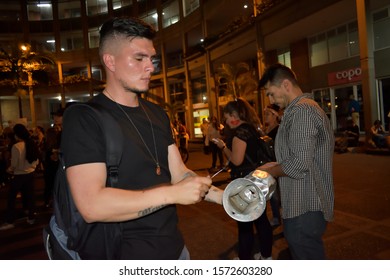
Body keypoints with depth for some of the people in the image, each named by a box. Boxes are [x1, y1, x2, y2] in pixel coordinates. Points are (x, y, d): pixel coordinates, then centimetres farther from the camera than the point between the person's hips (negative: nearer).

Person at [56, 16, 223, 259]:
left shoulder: (158, 114, 6)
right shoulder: (83, 118, -16)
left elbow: (180, 174, 3)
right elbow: (92, 206, -25)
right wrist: (172, 193, -25)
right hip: (121, 257, -6)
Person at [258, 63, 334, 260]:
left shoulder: (301, 110, -19)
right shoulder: (308, 107, 15)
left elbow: (300, 164, -25)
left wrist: (269, 171, -8)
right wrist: (276, 165, 10)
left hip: (305, 207, -11)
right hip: (306, 203, 11)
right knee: (304, 254, 22)